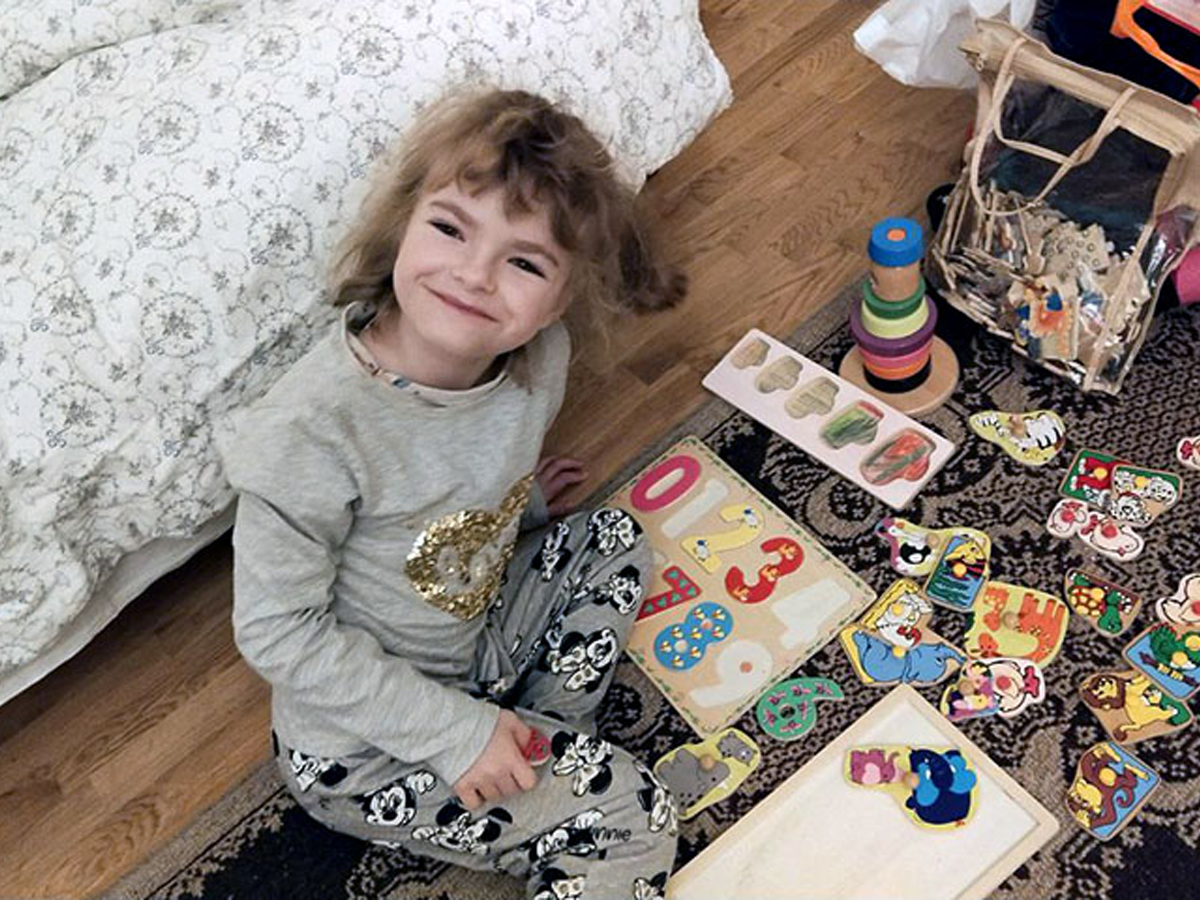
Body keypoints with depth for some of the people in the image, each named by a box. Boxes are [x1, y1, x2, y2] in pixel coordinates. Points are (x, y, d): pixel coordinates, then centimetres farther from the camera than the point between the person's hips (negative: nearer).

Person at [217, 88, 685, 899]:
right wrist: (452, 732, -23)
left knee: (617, 540, 13)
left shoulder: (538, 355, -15)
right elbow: (277, 632, -24)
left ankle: (544, 741, 8)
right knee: (637, 822, -12)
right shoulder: (312, 430, -33)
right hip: (362, 742, -6)